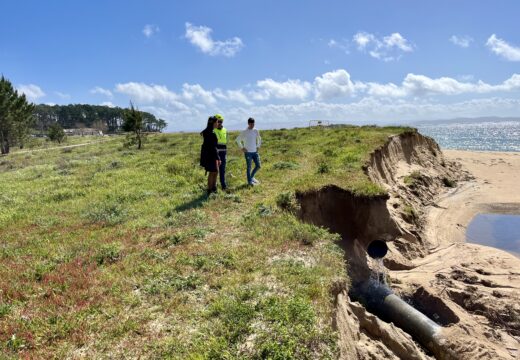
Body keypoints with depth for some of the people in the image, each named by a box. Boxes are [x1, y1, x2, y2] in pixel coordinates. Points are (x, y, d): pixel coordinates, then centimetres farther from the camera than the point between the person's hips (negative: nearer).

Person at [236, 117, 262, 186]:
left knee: (258, 166, 5)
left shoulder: (256, 131, 6)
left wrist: (258, 146, 11)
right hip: (248, 152, -5)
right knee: (249, 167, 0)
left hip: (255, 152, 5)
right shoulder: (244, 132, -7)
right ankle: (249, 181, 11)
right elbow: (238, 140, -1)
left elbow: (259, 139, 21)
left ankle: (252, 177, 26)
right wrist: (242, 147, -5)